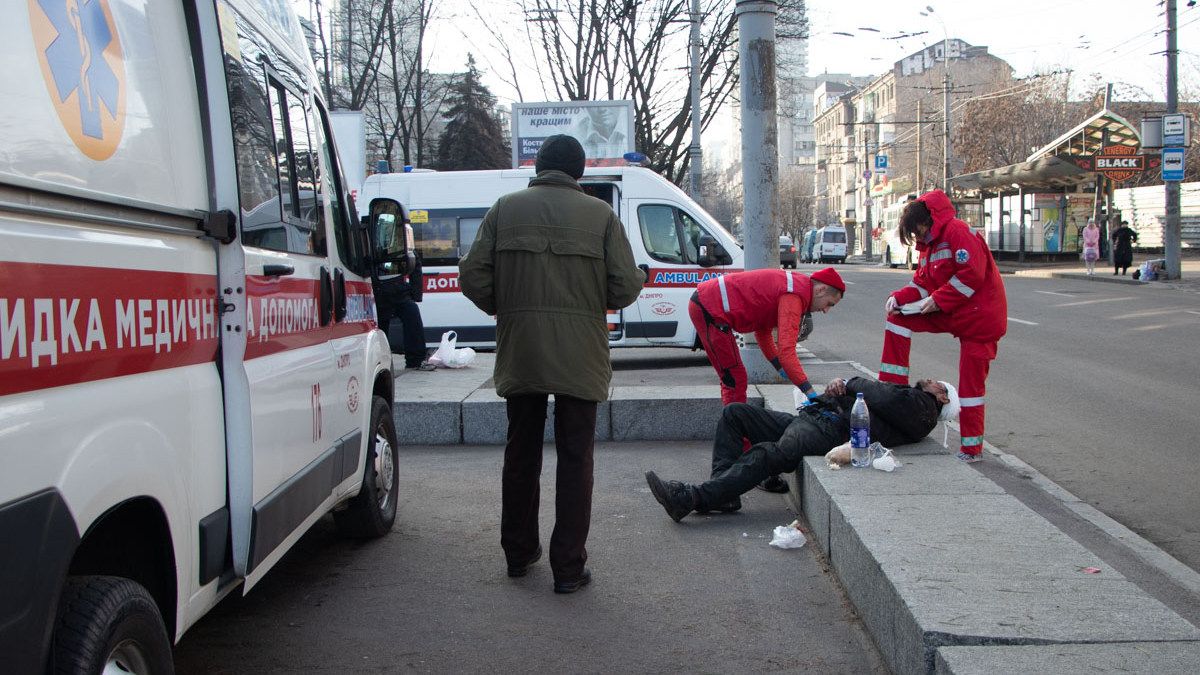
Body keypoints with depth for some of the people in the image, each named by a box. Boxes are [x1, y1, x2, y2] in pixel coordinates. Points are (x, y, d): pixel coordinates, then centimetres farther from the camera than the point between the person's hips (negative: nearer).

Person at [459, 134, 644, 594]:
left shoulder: (506, 209, 3)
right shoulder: (600, 214, -2)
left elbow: (473, 276, -3)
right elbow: (626, 286, -7)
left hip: (520, 351, 2)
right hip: (580, 355, -2)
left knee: (521, 452, 17)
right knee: (575, 458, 5)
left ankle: (518, 552, 29)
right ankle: (568, 567, 7)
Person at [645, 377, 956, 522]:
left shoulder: (923, 408, 9)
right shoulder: (904, 394, 37)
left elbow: (886, 400, -10)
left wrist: (852, 383, 6)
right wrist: (837, 388, 8)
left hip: (834, 431, -10)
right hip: (809, 416, 10)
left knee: (767, 453, -34)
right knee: (734, 412, -4)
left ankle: (691, 498, -44)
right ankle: (723, 492, -17)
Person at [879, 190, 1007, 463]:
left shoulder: (958, 231, -15)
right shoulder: (929, 245, 16)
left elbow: (972, 273, -25)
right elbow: (922, 283, 13)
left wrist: (937, 300, -20)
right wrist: (900, 297, -6)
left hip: (980, 315, -9)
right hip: (950, 314, 9)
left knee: (971, 382, -4)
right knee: (898, 317, -1)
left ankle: (973, 448, 7)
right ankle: (893, 386, 1)